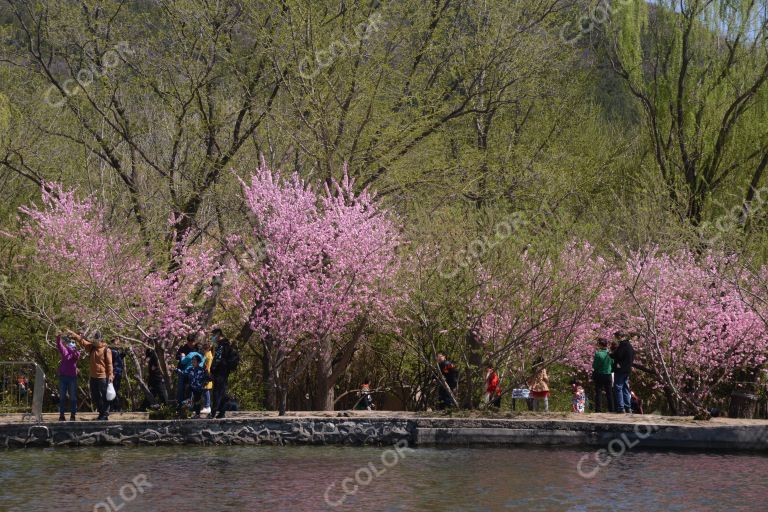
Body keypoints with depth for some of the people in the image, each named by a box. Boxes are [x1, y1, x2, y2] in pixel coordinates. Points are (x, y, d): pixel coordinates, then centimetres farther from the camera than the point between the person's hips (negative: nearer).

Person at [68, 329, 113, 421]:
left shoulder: (106, 350, -9)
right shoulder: (91, 347, 8)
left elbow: (109, 364, -10)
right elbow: (82, 341, 7)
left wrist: (110, 375, -14)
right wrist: (73, 334, 0)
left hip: (103, 377, -7)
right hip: (93, 377, 7)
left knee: (104, 397, -2)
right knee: (94, 397, 13)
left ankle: (105, 414, 4)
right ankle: (101, 413, 25)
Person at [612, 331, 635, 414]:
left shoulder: (622, 345, -16)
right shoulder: (629, 345, 14)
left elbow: (617, 355, -20)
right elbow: (633, 356, 20)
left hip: (620, 370, -9)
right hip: (628, 369, 9)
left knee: (618, 388, -6)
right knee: (626, 388, 15)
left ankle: (621, 407, -10)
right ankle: (628, 407, 16)